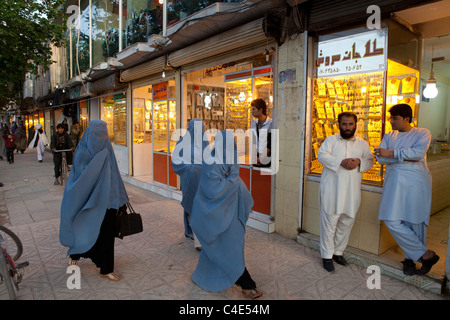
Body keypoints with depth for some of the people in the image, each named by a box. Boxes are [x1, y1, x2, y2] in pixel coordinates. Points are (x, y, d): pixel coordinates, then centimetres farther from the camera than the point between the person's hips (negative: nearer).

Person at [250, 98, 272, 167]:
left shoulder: (270, 123, -6)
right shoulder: (254, 123, 14)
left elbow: (270, 144, -8)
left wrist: (261, 158, -13)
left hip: (266, 158, -5)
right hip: (256, 156, 5)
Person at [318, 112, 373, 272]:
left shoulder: (362, 144, 15)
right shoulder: (331, 140, 6)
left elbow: (370, 161, 11)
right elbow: (322, 155, -8)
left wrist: (359, 162, -11)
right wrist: (341, 162, -20)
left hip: (351, 190, 4)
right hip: (331, 189, -3)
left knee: (347, 222, 10)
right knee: (329, 222, -2)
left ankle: (338, 252, 27)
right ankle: (327, 256, 10)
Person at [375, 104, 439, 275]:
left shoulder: (422, 133, 5)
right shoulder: (389, 136, 14)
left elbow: (418, 153, -16)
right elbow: (380, 158, -1)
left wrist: (391, 153, -18)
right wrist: (406, 157, -11)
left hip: (415, 182, -3)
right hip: (394, 182, 3)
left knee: (415, 222, 1)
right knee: (392, 221, -5)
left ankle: (410, 258, 20)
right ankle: (426, 254, 11)